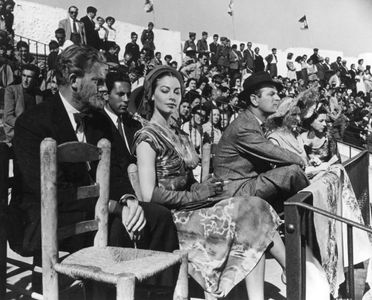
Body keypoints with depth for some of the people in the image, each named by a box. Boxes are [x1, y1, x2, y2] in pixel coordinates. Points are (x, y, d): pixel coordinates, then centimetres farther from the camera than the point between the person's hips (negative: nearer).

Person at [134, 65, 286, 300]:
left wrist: (204, 187, -5)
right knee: (251, 210, -15)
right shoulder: (147, 137, -8)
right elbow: (149, 195, -17)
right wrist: (196, 194, -14)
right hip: (172, 220, -7)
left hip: (191, 209, 7)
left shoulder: (179, 136, 18)